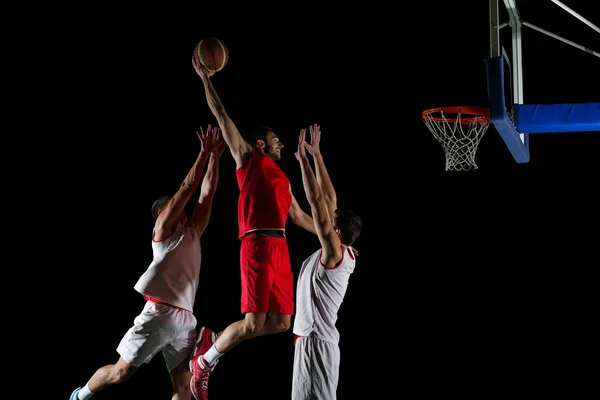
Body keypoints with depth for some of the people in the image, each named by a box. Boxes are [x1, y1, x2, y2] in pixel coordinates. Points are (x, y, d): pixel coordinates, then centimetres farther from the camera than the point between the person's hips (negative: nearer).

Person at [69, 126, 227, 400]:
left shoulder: (192, 233, 18)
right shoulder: (162, 232, 1)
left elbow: (206, 194, 15)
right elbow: (186, 189, -5)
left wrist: (215, 157, 9)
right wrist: (204, 153, -5)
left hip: (185, 319, 6)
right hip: (159, 313, -6)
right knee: (121, 372, 0)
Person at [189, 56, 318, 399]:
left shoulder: (282, 177, 27)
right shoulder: (248, 158, 9)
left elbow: (299, 216, 32)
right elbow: (222, 116, 6)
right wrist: (206, 79, 5)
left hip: (280, 248, 8)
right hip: (258, 245, -8)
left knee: (281, 322, 3)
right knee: (254, 323, -12)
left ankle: (214, 338, 18)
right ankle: (205, 362, 7)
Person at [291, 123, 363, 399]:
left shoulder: (335, 253, -13)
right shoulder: (335, 252, 10)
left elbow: (317, 201, -19)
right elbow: (328, 200, 14)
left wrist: (303, 158, -16)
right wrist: (316, 155, 15)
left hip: (316, 342, -10)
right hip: (312, 340, 10)